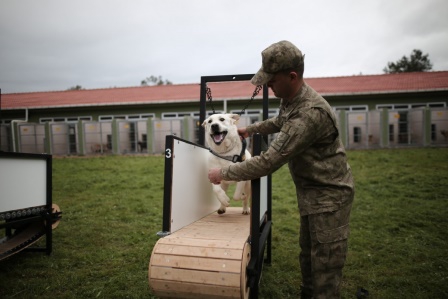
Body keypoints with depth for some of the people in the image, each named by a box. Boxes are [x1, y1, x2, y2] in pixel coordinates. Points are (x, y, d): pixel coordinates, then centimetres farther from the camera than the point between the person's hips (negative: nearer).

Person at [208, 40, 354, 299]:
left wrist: (223, 173, -22)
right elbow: (280, 122, 26)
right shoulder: (291, 99, 0)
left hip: (329, 196, -9)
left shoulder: (310, 113, -32)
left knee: (325, 270, 0)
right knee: (308, 256, 21)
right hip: (311, 192, 9)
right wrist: (250, 129, 23)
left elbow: (269, 162, -32)